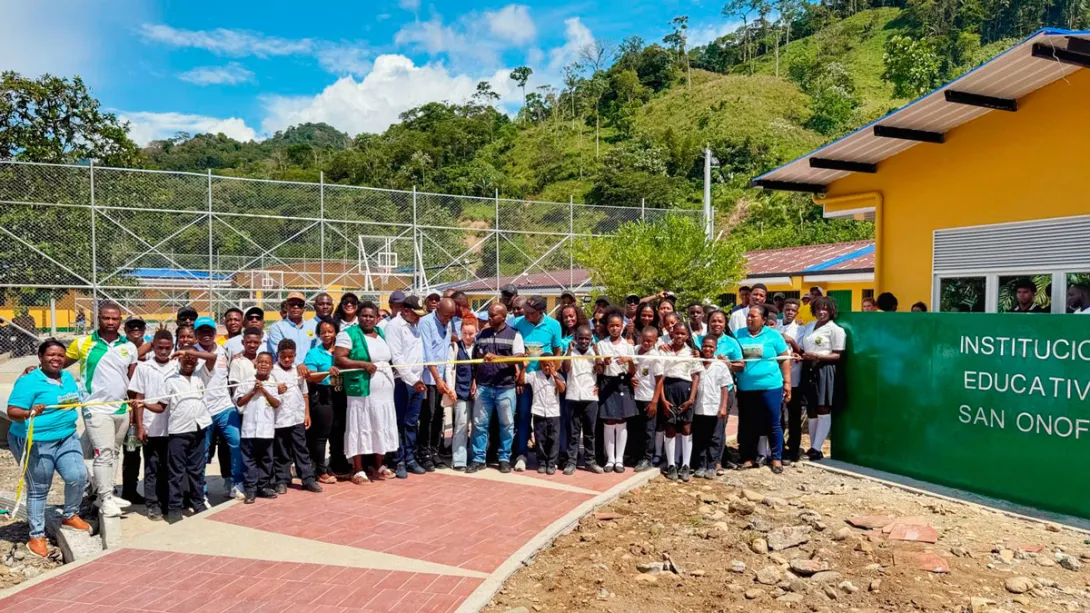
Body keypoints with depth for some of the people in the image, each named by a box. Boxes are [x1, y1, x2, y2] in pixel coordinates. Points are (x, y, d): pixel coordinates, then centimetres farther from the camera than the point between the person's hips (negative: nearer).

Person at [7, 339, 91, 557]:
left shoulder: (68, 378, 9)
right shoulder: (28, 381, -12)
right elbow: (12, 412, -19)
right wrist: (29, 413, -37)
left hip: (66, 438, 6)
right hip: (35, 443, -6)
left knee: (78, 476, -7)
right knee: (38, 489, 5)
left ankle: (70, 516, 19)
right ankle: (37, 536, 19)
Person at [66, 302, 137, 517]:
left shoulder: (129, 347, 6)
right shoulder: (83, 343, -3)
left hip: (121, 408, 5)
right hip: (96, 409, -5)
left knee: (114, 453, 13)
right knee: (103, 453, -8)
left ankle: (106, 494, 23)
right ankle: (105, 499, -1)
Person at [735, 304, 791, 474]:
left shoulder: (773, 336, -1)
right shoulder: (738, 335, 5)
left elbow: (784, 360, 2)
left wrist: (787, 383, -1)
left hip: (770, 387, -3)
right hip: (745, 388, 3)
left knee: (773, 424, 5)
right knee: (747, 425, 10)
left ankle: (776, 458, 17)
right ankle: (749, 458, 22)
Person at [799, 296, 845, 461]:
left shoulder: (835, 329, -3)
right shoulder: (809, 327, 17)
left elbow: (838, 356, -9)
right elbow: (803, 348, 22)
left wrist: (817, 356, -20)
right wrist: (800, 354, -1)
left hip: (824, 371, -7)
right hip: (809, 370, 7)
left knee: (823, 410, -8)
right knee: (811, 410, 10)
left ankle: (816, 449, -8)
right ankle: (813, 448, 17)